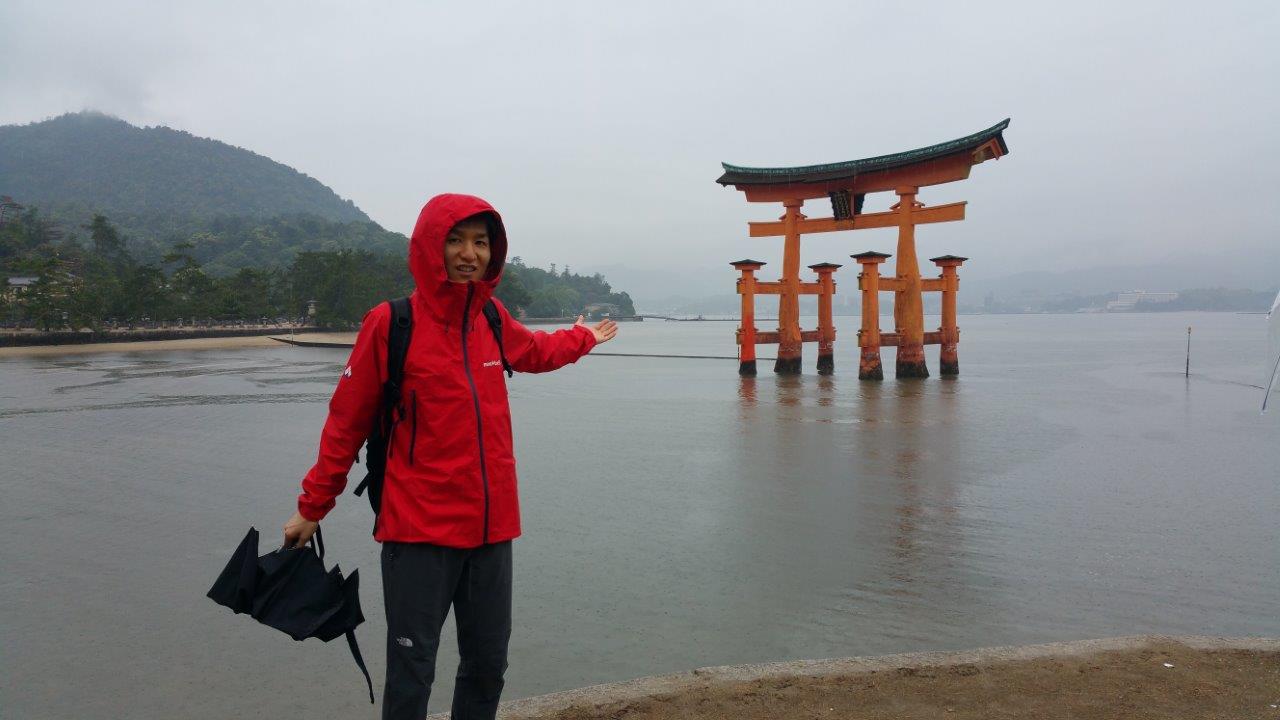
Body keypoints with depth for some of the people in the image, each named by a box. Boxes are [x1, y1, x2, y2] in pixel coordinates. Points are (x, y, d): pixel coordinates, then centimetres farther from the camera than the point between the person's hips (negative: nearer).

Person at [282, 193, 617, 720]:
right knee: (411, 674, 3)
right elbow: (347, 423, -3)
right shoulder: (390, 323, -10)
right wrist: (312, 508, 3)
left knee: (488, 667, 16)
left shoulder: (492, 320, 4)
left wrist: (584, 338, 44)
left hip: (491, 527, 5)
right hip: (419, 529, -5)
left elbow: (534, 351, 28)